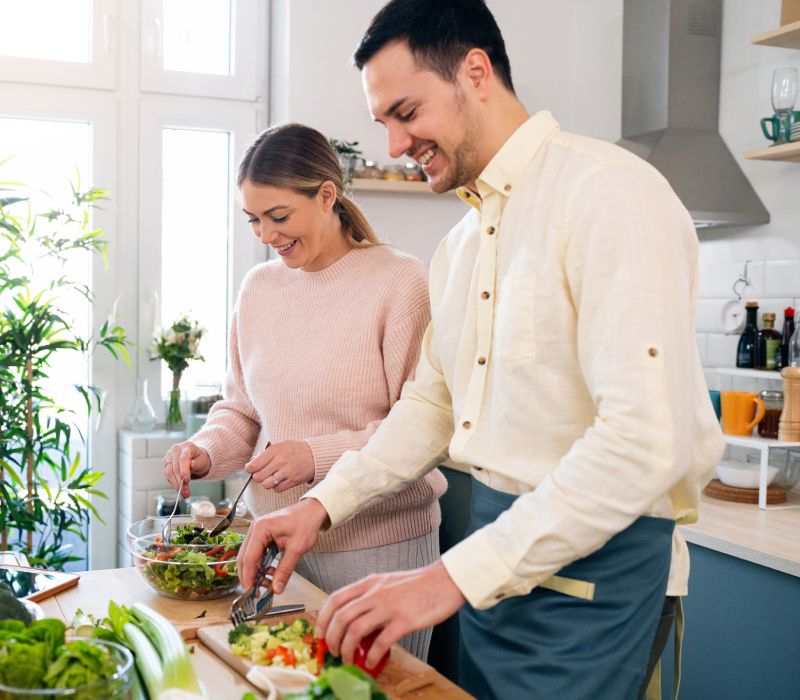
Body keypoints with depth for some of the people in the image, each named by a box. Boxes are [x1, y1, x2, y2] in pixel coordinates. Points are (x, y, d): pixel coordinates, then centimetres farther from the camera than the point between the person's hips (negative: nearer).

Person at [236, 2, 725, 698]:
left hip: (595, 569, -8)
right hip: (495, 551, 8)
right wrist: (325, 503, 3)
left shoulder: (610, 191, -18)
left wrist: (454, 576, -26)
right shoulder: (460, 244, 12)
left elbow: (646, 439, -26)